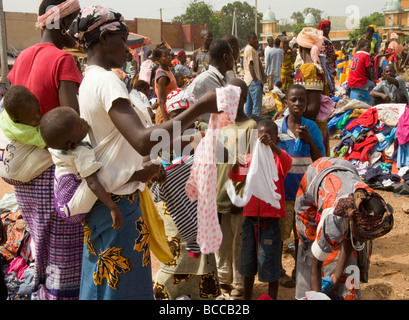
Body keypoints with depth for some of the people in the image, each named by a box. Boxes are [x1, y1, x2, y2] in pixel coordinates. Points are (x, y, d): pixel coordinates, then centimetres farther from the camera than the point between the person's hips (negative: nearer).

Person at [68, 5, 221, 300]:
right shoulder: (107, 80, -21)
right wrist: (200, 108, -33)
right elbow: (142, 141, -34)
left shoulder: (90, 80, 9)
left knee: (103, 280, 21)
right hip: (119, 202, -10)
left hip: (105, 198, 10)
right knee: (122, 285, 4)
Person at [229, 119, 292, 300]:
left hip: (270, 220, -4)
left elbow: (288, 163, -26)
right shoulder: (250, 158, 6)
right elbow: (236, 177, -6)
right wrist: (236, 164, -28)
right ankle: (247, 298, 32)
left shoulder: (278, 159, -3)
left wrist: (272, 146, -43)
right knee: (248, 265, 17)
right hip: (250, 219, 4)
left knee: (270, 267, 3)